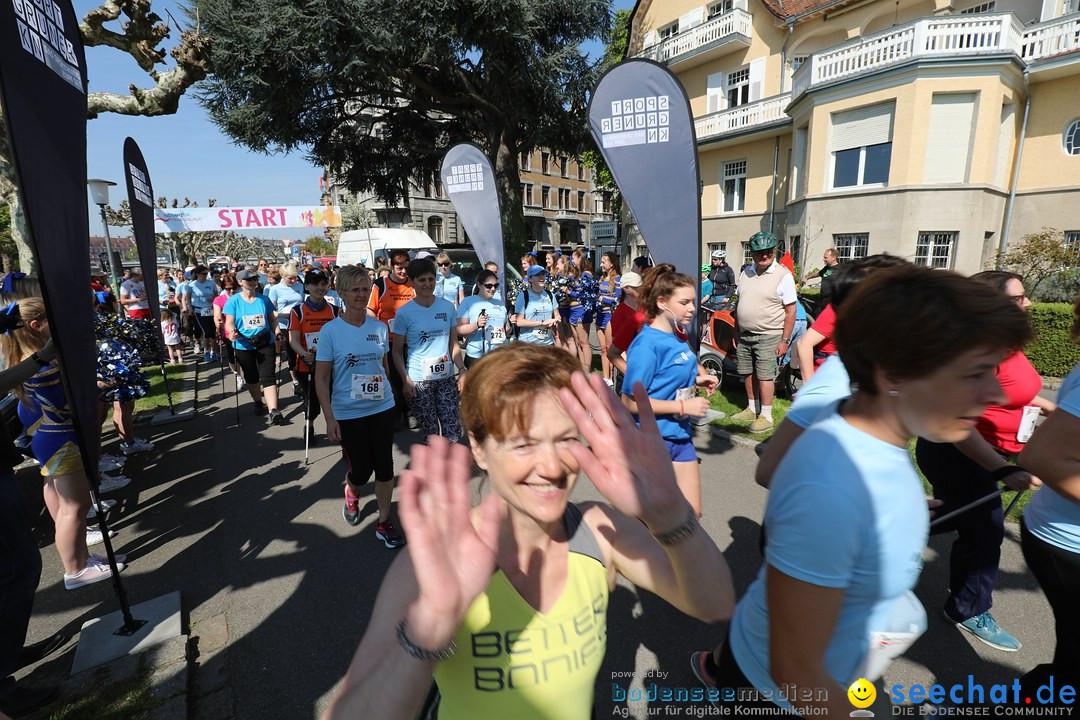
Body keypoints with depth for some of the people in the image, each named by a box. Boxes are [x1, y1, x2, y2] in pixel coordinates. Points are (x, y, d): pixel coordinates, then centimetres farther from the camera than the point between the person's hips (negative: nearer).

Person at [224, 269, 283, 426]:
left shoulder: (264, 299, 3)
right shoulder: (233, 301, -3)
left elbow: (272, 319, 9)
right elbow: (229, 322, -7)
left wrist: (277, 333, -6)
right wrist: (232, 332, -28)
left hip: (265, 343, 0)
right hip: (243, 345, 0)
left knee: (268, 377, -10)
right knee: (251, 377, 17)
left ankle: (273, 411, -16)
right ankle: (258, 403, 38)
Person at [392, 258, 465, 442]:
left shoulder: (447, 307, 4)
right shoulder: (404, 313, -5)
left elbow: (454, 344, 9)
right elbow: (397, 352, -1)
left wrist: (462, 371, -2)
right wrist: (406, 381, -10)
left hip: (446, 378, 3)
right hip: (419, 382, -2)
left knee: (453, 433, 2)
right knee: (431, 435, 7)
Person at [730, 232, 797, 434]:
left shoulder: (783, 275, -8)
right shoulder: (746, 272, 9)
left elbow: (791, 310, -9)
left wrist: (785, 340, -13)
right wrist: (737, 330, 13)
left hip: (768, 336, -6)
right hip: (744, 335, 6)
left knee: (765, 375, -3)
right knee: (748, 373, 12)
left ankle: (766, 417, 7)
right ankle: (752, 409, 27)